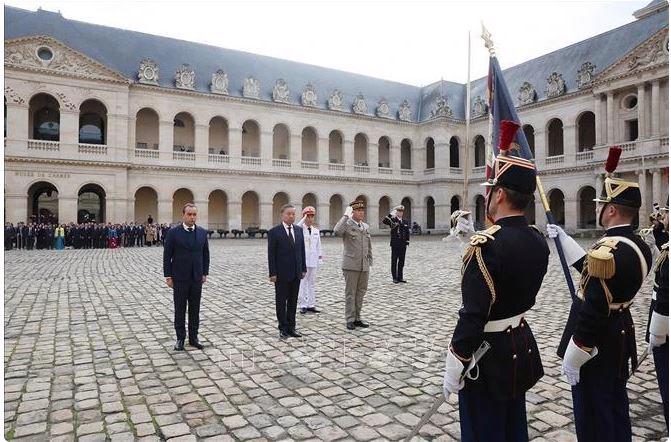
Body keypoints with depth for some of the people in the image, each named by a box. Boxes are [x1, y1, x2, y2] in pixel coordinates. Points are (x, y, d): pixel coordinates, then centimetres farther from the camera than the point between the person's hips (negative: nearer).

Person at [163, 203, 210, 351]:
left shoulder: (202, 232, 4)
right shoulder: (173, 232, -6)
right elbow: (167, 256, -5)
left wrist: (205, 273, 6)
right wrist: (168, 276, -7)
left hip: (197, 278, 3)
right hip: (179, 278, -3)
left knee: (195, 310, 10)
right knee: (180, 310, 7)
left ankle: (193, 337, 21)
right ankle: (180, 338, 19)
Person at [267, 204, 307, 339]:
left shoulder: (299, 230, 7)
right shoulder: (274, 232, -8)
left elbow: (302, 250, 11)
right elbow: (271, 254, -9)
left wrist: (303, 269, 7)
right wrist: (272, 273, -12)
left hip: (296, 273, 5)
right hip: (282, 274, -5)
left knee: (293, 301, 12)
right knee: (281, 302, 7)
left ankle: (291, 327, 21)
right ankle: (283, 328, 17)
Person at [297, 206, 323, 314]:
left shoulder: (316, 231, 12)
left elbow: (318, 246, 14)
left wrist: (320, 258, 9)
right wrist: (304, 218, -23)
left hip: (313, 261, 5)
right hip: (302, 260, -5)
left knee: (312, 283, 9)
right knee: (302, 283, -1)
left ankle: (311, 305, 15)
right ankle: (303, 305, 6)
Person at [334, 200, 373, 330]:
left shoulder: (365, 226, 13)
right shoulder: (347, 224, -7)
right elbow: (337, 231, -31)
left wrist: (370, 261, 15)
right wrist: (346, 215, -26)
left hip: (364, 266, 6)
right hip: (351, 266, -6)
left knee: (361, 293, 12)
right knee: (350, 293, 3)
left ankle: (357, 318, 23)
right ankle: (350, 320, 12)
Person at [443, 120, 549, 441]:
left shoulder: (485, 244, -26)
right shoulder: (538, 240, -1)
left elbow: (472, 317, -26)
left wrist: (452, 372, -16)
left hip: (487, 357, -8)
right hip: (522, 347, 8)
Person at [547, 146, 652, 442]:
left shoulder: (608, 250, -27)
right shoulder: (637, 245, 4)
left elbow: (593, 312, -27)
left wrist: (572, 358, -18)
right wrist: (562, 238, 21)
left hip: (598, 346, -9)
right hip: (620, 341, 9)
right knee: (616, 410, 23)